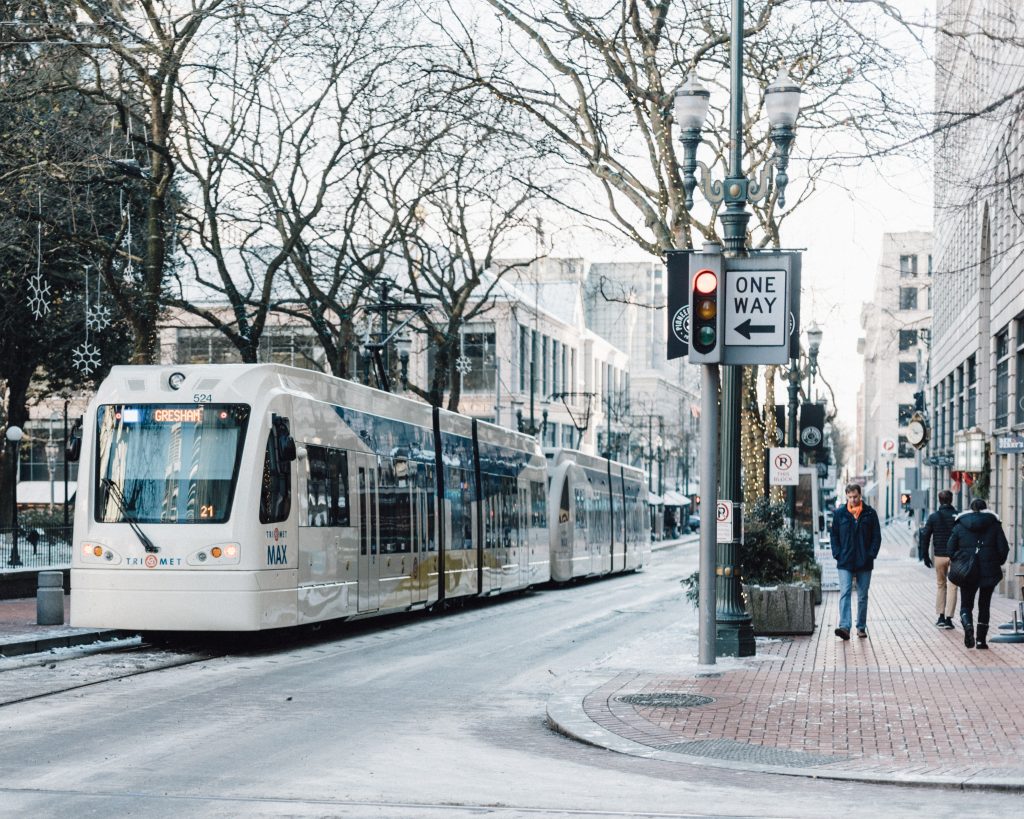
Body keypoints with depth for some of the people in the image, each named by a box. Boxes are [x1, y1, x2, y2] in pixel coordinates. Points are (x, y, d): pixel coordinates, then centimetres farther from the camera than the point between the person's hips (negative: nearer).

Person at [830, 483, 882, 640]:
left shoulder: (870, 513, 2)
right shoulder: (839, 513, 5)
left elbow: (876, 536, 4)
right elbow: (834, 535, 8)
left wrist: (871, 554, -6)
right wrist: (837, 554, -4)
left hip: (864, 562, 1)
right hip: (845, 563, -1)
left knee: (863, 596, 9)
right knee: (844, 593, -12)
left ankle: (861, 627, 19)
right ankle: (844, 627, -20)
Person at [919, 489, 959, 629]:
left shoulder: (933, 517, 1)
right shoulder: (958, 517, -4)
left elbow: (925, 537, 0)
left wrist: (925, 557, 7)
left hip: (939, 556, 2)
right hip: (954, 557, -2)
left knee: (940, 585, 16)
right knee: (952, 587, 3)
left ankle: (941, 617, 15)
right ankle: (948, 618, -2)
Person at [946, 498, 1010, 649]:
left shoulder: (960, 525, 1)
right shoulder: (994, 525, 0)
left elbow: (950, 547, -2)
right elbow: (1004, 548, -3)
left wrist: (957, 560, 12)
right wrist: (998, 563, 12)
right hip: (989, 572, 0)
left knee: (966, 605, 9)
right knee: (984, 605, 13)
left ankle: (968, 626, -22)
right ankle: (981, 639, 11)